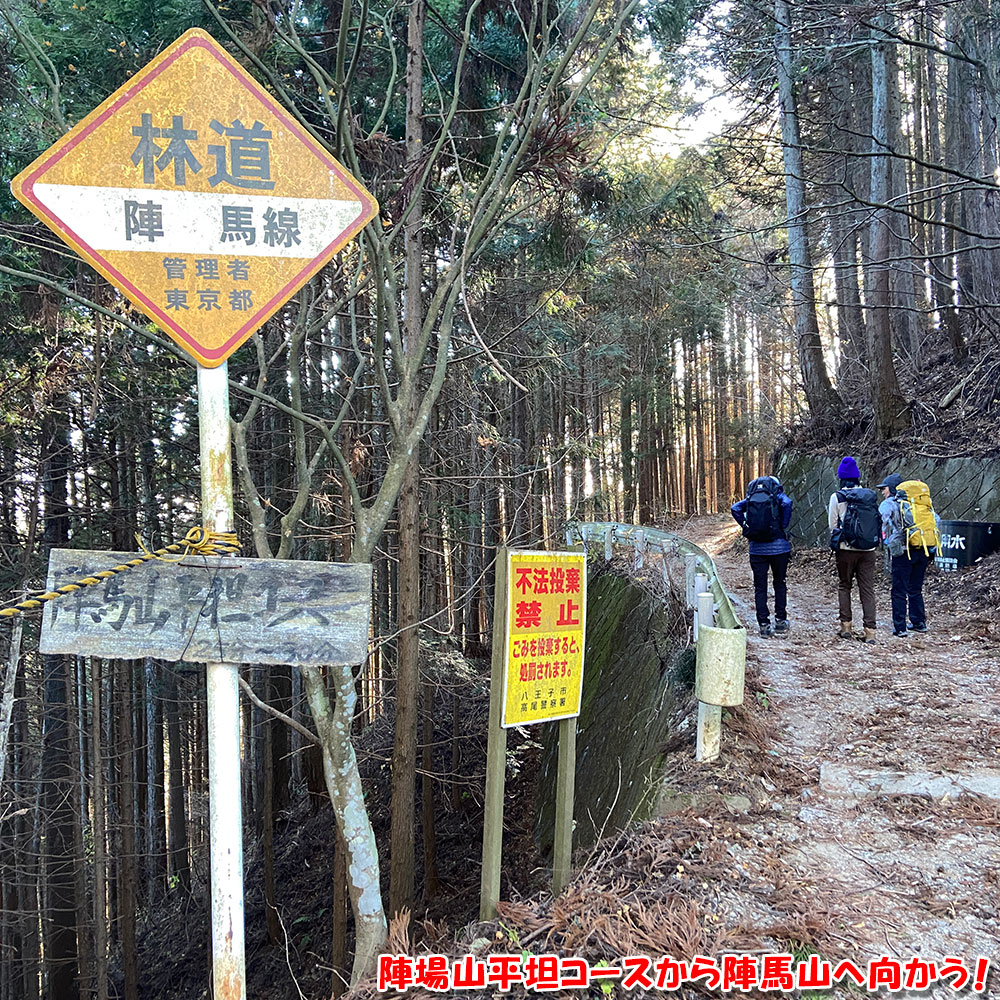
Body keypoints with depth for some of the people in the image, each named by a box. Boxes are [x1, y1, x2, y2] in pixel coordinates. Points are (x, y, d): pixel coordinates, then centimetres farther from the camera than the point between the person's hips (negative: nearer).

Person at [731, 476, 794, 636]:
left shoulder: (751, 498, 11)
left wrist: (746, 527, 3)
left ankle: (764, 624, 5)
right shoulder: (778, 496, 2)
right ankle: (780, 620, 18)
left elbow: (735, 509, -2)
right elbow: (787, 504, -19)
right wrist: (783, 528, -11)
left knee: (760, 587, 6)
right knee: (780, 584, 15)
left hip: (757, 548, 2)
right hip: (778, 546, -2)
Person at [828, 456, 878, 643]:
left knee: (844, 586, 13)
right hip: (868, 550, 3)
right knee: (868, 589, 5)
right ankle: (870, 631, 1)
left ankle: (846, 626, 12)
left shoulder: (837, 497, -7)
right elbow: (877, 523, 9)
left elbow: (833, 526, -1)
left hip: (846, 549, -2)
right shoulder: (871, 496, 3)